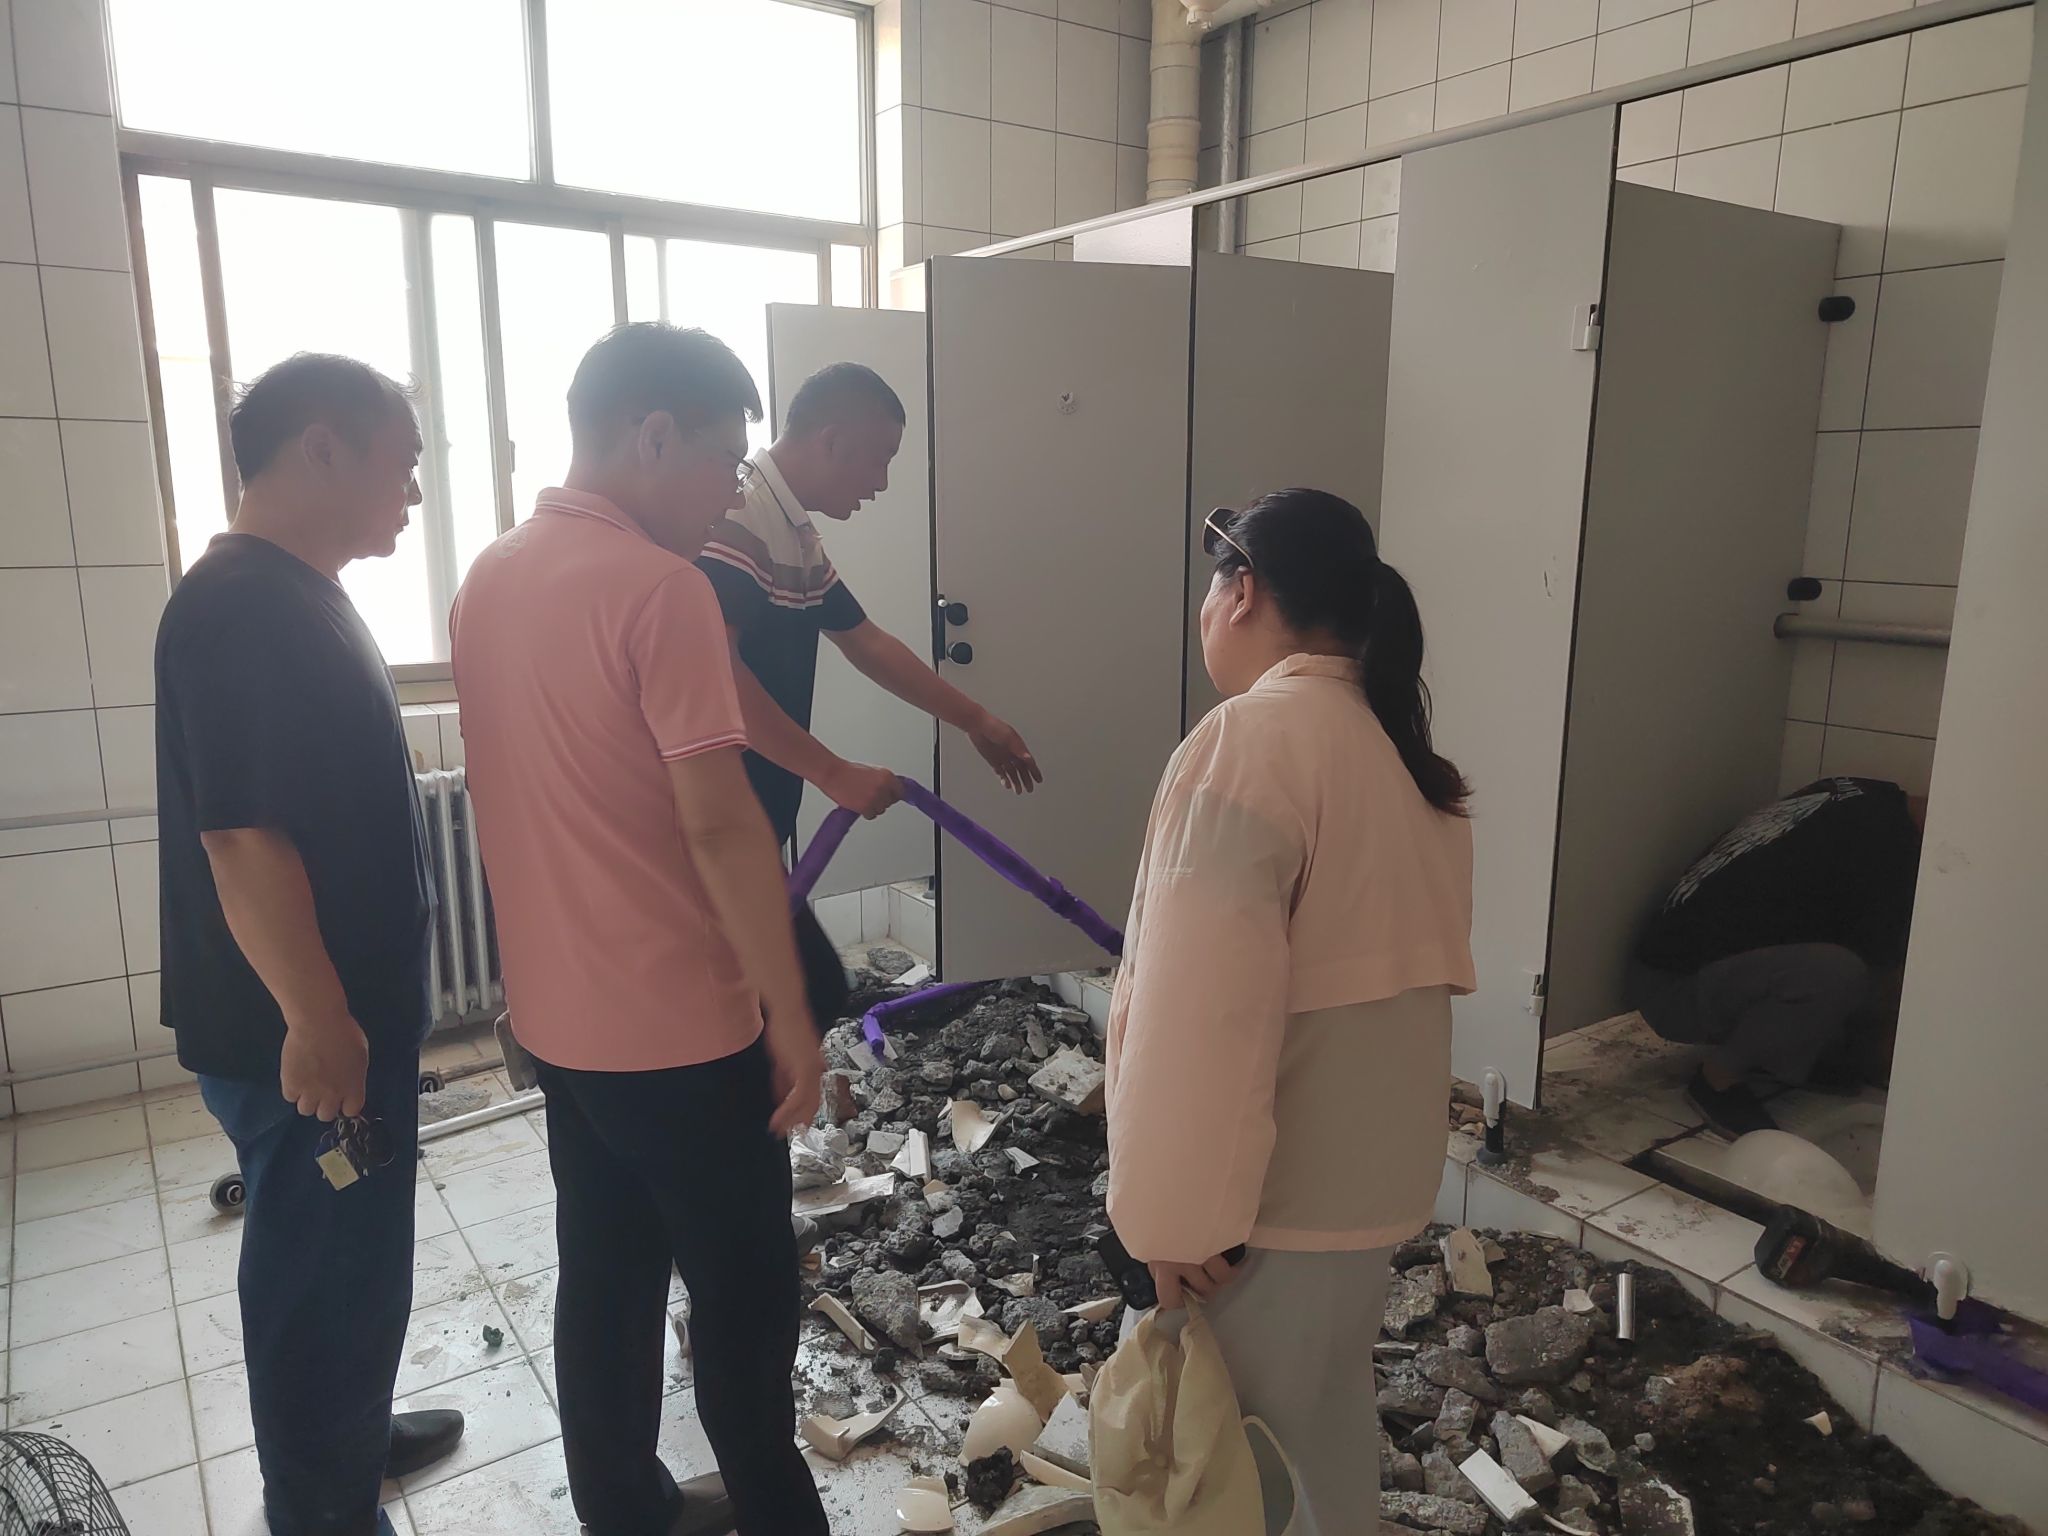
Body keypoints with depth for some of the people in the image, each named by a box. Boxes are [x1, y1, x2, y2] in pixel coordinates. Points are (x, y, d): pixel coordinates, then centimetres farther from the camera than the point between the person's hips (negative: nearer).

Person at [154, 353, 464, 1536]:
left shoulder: (306, 596, 10)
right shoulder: (238, 609, -22)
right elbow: (241, 834, -25)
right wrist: (315, 1021, -21)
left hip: (358, 1006, 10)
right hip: (298, 1032, -10)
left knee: (357, 1254, 24)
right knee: (324, 1269, 7)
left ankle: (352, 1436, 43)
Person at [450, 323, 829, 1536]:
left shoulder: (490, 580, 7)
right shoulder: (658, 586, -20)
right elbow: (718, 823, -24)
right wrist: (790, 1016, -16)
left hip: (560, 1012, 8)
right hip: (678, 1022, -8)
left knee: (607, 1274, 19)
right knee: (745, 1289, 10)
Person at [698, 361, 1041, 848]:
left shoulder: (799, 538, 14)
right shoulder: (736, 515, -19)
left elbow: (866, 642, 22)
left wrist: (975, 720, 24)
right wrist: (833, 772, -26)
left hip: (758, 814, 10)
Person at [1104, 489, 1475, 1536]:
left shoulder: (1251, 740, -22)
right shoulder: (1392, 737, 8)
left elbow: (1208, 1005, -26)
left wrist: (1178, 1208, -17)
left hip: (1279, 1175, -8)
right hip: (1367, 1150, 9)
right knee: (1324, 1411, 26)